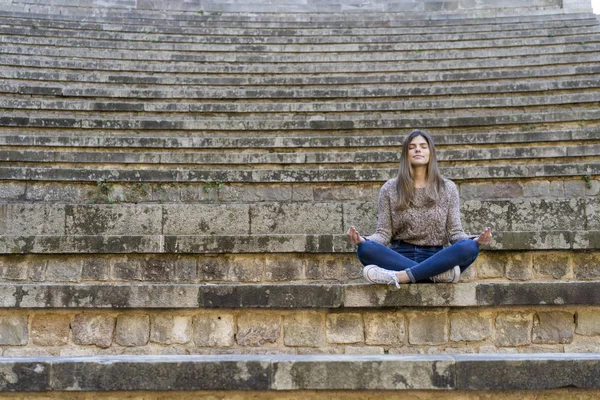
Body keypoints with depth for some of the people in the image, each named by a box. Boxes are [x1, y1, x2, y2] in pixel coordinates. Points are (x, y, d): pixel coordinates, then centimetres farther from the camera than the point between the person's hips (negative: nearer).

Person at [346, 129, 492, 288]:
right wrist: (363, 239, -19)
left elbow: (455, 232, 5)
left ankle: (401, 276, -35)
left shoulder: (448, 188, 9)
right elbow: (384, 233, 3)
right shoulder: (389, 189, 7)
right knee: (366, 249, -32)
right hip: (400, 257, 0)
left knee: (470, 248, -30)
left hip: (435, 258, 1)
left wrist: (475, 240, -17)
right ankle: (438, 273, -33)